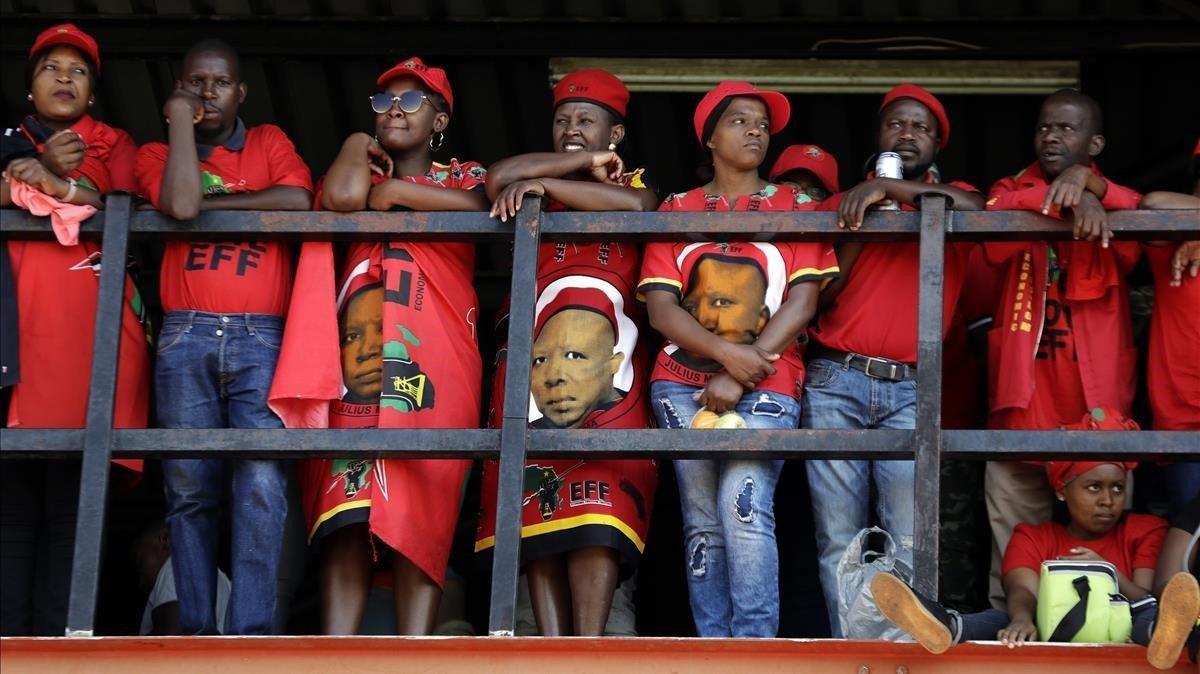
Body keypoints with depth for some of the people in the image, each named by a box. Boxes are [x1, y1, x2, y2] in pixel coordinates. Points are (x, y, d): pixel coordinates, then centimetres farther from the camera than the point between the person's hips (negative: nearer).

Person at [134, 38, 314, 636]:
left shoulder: (269, 143, 17)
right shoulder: (157, 155, 16)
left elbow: (297, 201, -3)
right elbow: (180, 204, -7)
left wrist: (205, 203, -2)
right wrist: (181, 119, 3)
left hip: (262, 339, -1)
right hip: (186, 339, 1)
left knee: (262, 481, -16)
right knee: (189, 486, -5)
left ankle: (252, 630, -20)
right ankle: (195, 630, -5)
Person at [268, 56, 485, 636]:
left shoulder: (464, 177, 21)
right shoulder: (356, 171, 25)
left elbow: (476, 209, -4)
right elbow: (341, 197, 0)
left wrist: (393, 192, 2)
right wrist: (359, 150, 17)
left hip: (432, 368, -1)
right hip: (355, 363, 1)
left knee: (419, 520, -12)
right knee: (347, 518, -12)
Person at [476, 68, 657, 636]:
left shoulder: (631, 181, 21)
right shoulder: (533, 189, 24)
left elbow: (636, 206, -4)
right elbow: (500, 178, 1)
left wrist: (546, 184, -5)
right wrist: (584, 163, 6)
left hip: (608, 348, -2)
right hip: (529, 349, 2)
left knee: (598, 507, -16)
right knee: (536, 503, -11)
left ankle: (590, 653, -23)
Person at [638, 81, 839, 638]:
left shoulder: (795, 207, 11)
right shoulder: (677, 210, 14)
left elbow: (802, 299, 0)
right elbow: (660, 306, 4)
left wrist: (742, 376, -10)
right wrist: (727, 352, -13)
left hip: (765, 387, -2)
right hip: (684, 384, 2)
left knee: (745, 507, -20)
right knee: (702, 523, -2)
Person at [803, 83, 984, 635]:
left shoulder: (947, 198, 15)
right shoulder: (842, 204, 17)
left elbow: (972, 207, -11)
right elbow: (818, 295, 7)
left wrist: (885, 189, -14)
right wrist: (862, 222, -2)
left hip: (911, 389, -1)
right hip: (834, 382, 1)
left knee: (909, 542, -11)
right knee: (839, 541, -5)